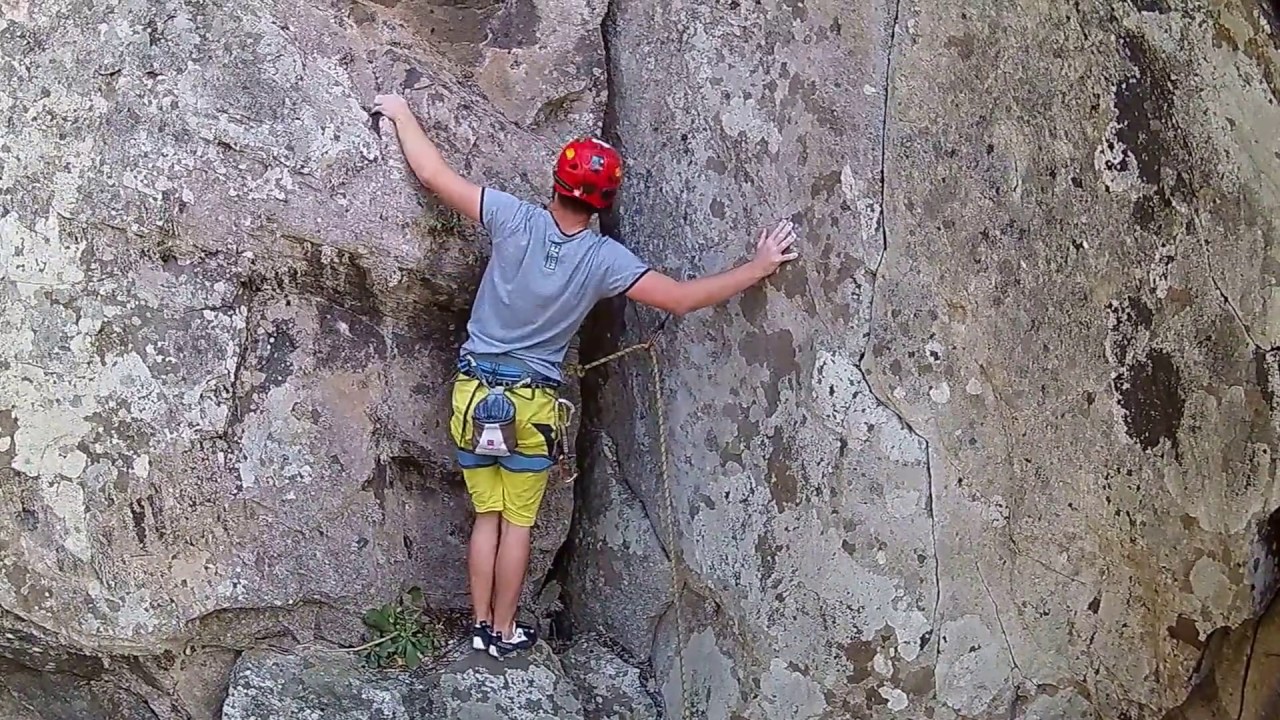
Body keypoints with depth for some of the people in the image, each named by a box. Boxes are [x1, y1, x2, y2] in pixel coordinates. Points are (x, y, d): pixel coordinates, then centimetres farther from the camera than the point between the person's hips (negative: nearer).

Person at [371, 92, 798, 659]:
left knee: (486, 515, 13)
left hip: (476, 391, 2)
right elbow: (680, 299, -15)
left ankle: (481, 625, 21)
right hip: (533, 402, -2)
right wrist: (759, 267, -10)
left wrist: (401, 113, 8)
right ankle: (505, 631, 21)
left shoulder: (515, 219, -12)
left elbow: (432, 174, -8)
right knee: (518, 522, 12)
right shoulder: (604, 258, -13)